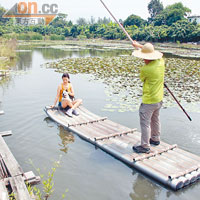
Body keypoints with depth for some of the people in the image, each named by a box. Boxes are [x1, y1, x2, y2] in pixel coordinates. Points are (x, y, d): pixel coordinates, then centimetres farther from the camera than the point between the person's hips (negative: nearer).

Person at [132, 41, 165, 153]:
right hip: (159, 99, 8)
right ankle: (155, 139, 40)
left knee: (145, 123, 2)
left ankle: (145, 146, 9)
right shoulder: (161, 61, -4)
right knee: (155, 120, 23)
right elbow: (152, 52, 15)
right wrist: (139, 45, 23)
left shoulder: (145, 69, -24)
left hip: (149, 101, -8)